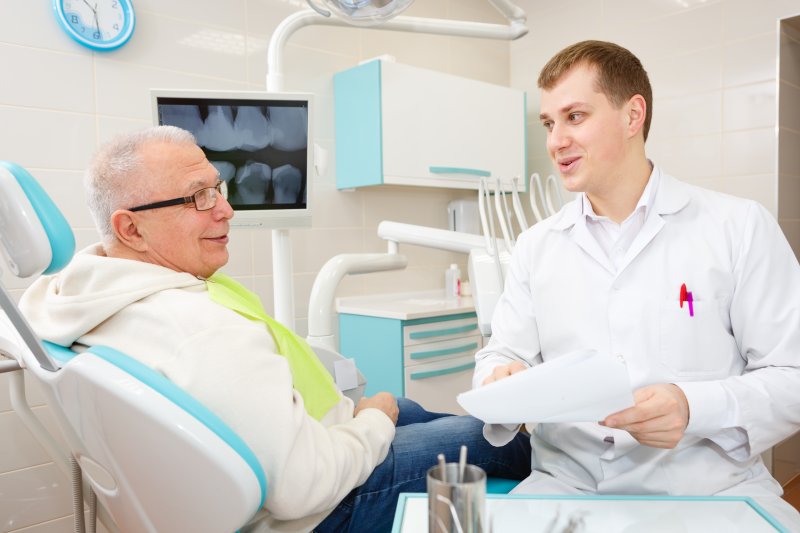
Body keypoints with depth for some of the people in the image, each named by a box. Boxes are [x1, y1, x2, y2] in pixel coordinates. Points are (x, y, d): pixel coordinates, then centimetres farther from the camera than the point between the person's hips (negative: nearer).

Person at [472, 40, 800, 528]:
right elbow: (504, 354, 9)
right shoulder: (536, 246, 8)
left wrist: (696, 408, -20)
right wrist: (500, 383, -14)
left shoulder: (740, 227, -1)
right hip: (567, 482, 2)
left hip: (710, 485, -1)